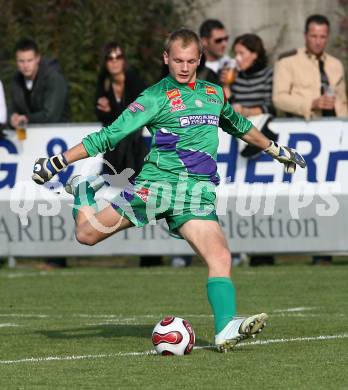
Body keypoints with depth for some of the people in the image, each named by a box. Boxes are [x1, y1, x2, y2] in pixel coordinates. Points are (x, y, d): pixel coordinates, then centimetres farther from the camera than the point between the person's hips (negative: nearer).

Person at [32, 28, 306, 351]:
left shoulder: (215, 94, 18)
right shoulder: (156, 97, 1)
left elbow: (240, 126, 39)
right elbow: (110, 136, -2)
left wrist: (276, 150, 45)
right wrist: (57, 161, -7)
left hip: (198, 192, 3)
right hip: (157, 182, -3)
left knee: (220, 257, -18)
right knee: (87, 234, -6)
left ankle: (226, 328, -26)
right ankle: (83, 191, 25)